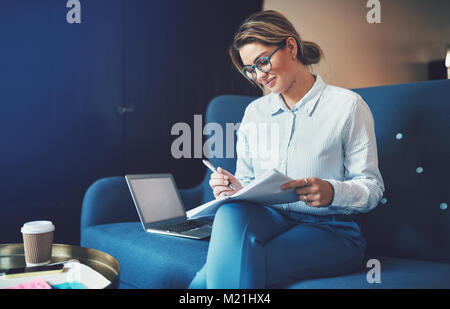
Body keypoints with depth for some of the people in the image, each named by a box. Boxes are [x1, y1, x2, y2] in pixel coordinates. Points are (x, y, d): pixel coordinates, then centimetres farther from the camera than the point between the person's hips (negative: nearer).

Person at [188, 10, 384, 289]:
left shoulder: (347, 106, -1)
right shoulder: (254, 112, 14)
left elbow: (372, 188, -3)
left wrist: (332, 192, -24)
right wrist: (235, 188, -9)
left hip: (329, 230, -3)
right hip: (268, 218, 4)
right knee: (231, 212, -34)